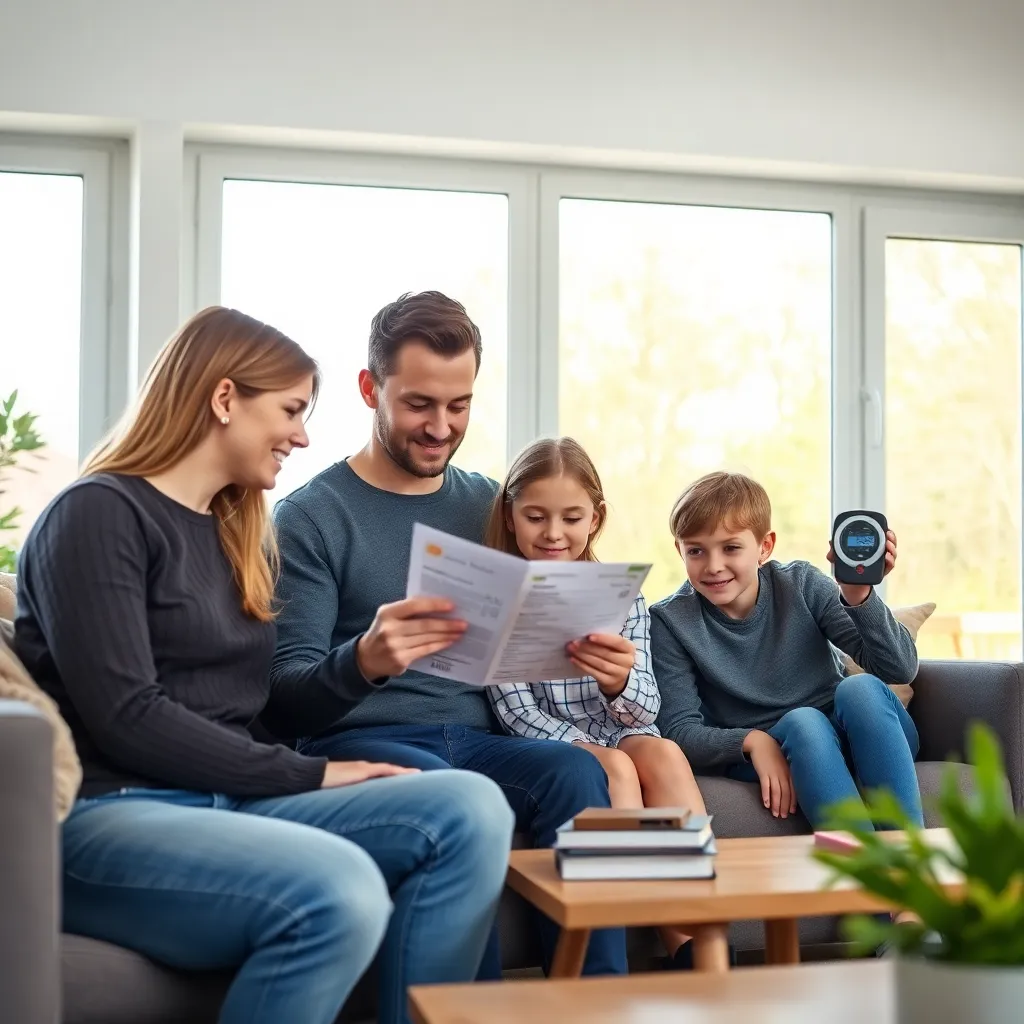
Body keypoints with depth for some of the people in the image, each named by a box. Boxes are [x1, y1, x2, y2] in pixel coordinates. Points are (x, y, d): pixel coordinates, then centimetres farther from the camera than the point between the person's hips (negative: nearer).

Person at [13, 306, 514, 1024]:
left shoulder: (243, 534, 21)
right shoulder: (99, 514, -4)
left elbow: (255, 704, 14)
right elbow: (127, 717, -14)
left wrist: (368, 662, -1)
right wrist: (307, 775, -11)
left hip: (228, 804, 7)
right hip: (104, 816, -7)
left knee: (472, 809, -16)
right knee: (341, 890, -35)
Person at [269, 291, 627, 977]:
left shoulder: (490, 505, 16)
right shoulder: (311, 515, 1)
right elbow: (290, 691, -7)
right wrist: (363, 662, -30)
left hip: (477, 739, 4)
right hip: (360, 739, -4)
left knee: (576, 769, -28)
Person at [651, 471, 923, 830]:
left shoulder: (802, 585, -4)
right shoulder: (670, 621, -5)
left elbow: (900, 668, -8)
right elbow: (679, 731, -8)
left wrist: (858, 596, -25)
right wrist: (751, 740, -26)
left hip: (862, 739, 2)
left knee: (860, 688, -29)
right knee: (802, 722, -32)